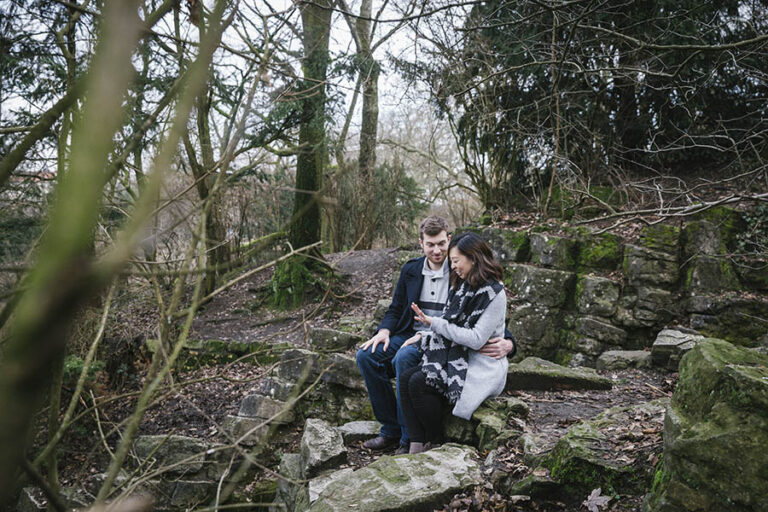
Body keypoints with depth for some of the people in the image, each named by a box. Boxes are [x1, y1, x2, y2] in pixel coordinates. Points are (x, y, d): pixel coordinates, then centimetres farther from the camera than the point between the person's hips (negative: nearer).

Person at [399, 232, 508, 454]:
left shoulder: (493, 293, -15)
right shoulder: (461, 285, 12)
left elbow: (476, 339, -21)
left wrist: (434, 323, -19)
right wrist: (423, 335, 3)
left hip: (481, 365, -8)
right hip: (456, 355, 8)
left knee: (419, 383, -23)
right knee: (406, 377, -14)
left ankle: (436, 444, -5)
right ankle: (416, 446, -16)